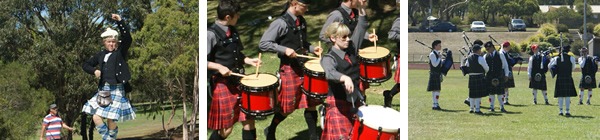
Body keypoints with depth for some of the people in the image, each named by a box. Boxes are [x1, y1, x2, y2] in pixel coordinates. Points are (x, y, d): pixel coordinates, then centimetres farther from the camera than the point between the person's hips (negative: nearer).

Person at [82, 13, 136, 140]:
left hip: (116, 90, -5)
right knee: (96, 117, -4)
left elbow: (127, 38, -18)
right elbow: (86, 65, 22)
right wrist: (94, 71, 0)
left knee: (111, 120, -7)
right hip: (103, 90, 5)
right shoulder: (101, 55, 12)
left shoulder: (121, 52, 0)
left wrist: (120, 21, -25)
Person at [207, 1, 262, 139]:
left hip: (240, 81, 7)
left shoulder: (233, 31, 9)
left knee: (249, 120, 9)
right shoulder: (211, 34, -14)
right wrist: (219, 67, -24)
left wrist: (249, 60, 5)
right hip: (223, 84, -7)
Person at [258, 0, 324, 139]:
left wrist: (312, 48, 2)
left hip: (305, 66, 7)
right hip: (289, 69, -7)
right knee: (288, 107, 4)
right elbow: (263, 44, -17)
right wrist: (284, 49, -24)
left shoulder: (302, 21, 6)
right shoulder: (281, 23, -16)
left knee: (311, 102, 8)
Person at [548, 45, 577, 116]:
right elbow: (573, 68, 12)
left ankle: (560, 111, 8)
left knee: (560, 95, 7)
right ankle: (567, 111, 3)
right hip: (568, 78, -2)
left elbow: (549, 66, 9)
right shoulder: (571, 58, -4)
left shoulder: (556, 58, 0)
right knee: (568, 95, 3)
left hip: (559, 78, 2)